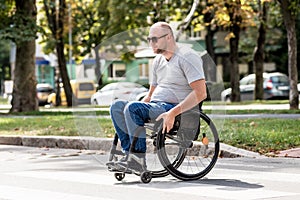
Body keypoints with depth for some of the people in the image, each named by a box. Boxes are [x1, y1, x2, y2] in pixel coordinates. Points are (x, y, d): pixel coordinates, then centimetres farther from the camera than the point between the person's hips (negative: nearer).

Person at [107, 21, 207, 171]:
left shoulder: (187, 57, -9)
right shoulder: (158, 61, 18)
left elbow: (200, 93, -18)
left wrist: (173, 113, -26)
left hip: (176, 108, -9)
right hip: (155, 106, 9)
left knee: (132, 107, -27)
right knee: (117, 106, -9)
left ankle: (138, 158, -24)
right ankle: (129, 151, -18)